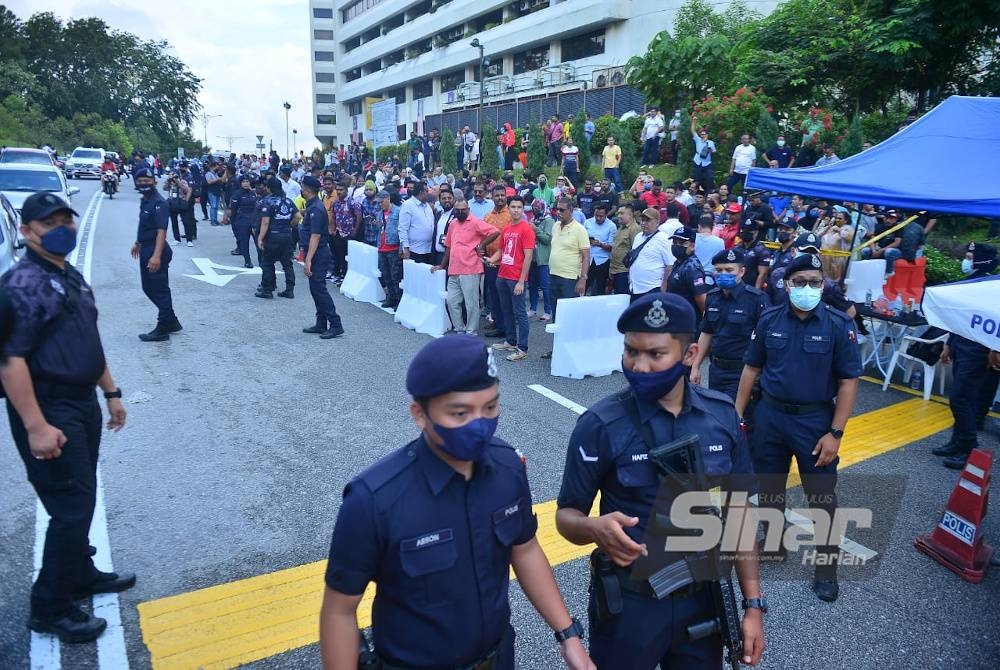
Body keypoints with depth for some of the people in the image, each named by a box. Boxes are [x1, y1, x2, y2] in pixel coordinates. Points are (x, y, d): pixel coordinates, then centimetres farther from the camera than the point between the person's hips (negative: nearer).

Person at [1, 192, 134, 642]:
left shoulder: (72, 277, 12)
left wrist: (110, 392, 19)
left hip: (83, 403, 9)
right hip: (49, 409, -9)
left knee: (81, 499, 20)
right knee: (71, 507, -3)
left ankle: (81, 575, 38)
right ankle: (50, 608, 13)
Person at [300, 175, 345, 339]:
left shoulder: (315, 209, -18)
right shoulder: (312, 206, 13)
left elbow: (315, 236, -24)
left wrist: (308, 260, -27)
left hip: (318, 255, -10)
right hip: (316, 254, 10)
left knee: (319, 289, -8)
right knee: (315, 289, 13)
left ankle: (336, 325, -5)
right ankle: (321, 324, 20)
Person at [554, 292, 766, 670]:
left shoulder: (722, 415, -6)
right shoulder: (600, 425, -17)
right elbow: (567, 516, -10)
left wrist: (753, 604, 2)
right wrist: (595, 529, -31)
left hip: (704, 600, 3)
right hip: (627, 604, -3)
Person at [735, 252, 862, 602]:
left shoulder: (839, 325, -9)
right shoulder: (769, 320, -2)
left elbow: (848, 381, -8)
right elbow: (751, 368, 6)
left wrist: (835, 433, -11)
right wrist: (737, 413, 3)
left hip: (815, 420, -3)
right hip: (769, 416, 3)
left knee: (822, 496, 5)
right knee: (768, 487, 16)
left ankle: (826, 567, 21)